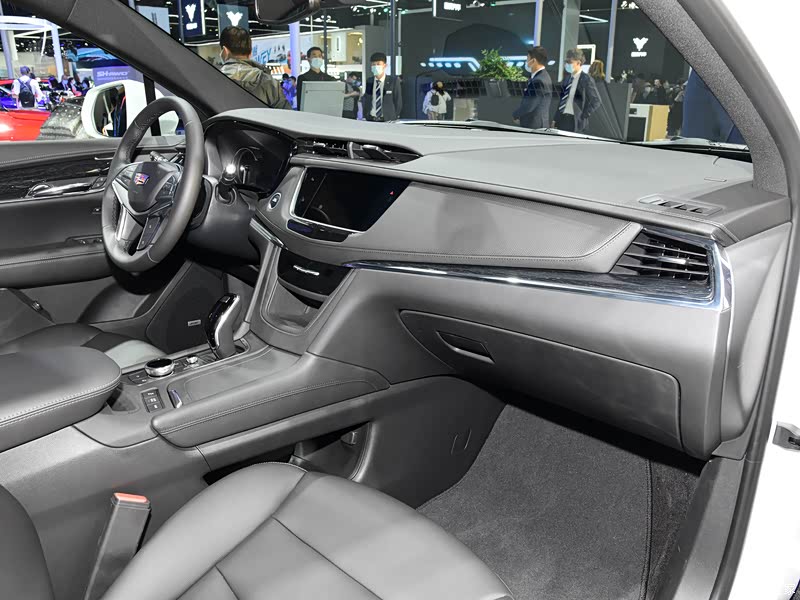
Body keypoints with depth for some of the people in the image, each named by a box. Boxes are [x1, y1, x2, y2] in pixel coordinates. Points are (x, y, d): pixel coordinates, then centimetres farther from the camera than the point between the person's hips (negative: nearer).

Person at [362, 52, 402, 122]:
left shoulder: (394, 81, 0)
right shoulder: (369, 82, 10)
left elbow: (398, 101, 1)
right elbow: (366, 102, 16)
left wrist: (394, 118, -5)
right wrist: (366, 116, 4)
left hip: (387, 120, -3)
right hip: (371, 119, 3)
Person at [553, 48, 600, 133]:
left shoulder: (586, 80, -7)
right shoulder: (566, 79, 14)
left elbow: (596, 101, -9)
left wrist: (583, 117, -13)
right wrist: (556, 119, 12)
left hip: (575, 121, -6)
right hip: (561, 119, 7)